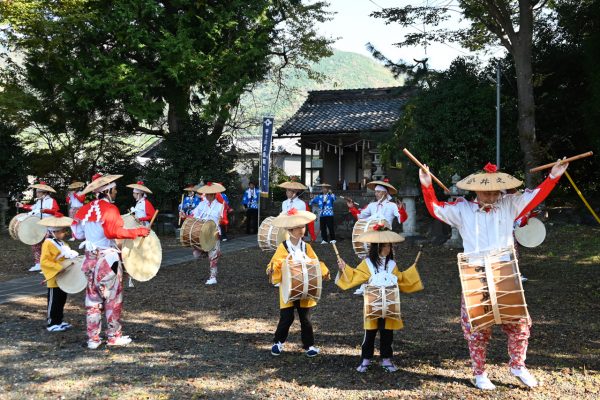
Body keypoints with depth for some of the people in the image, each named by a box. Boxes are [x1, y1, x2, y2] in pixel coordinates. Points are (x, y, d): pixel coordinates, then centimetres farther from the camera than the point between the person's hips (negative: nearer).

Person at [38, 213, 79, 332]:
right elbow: (44, 261, -24)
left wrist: (72, 256, 4)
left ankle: (59, 321, 26)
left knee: (61, 301, 16)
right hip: (54, 279, -9)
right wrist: (58, 268, -30)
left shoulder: (62, 243, 10)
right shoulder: (48, 244, -17)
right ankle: (51, 324, 8)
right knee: (53, 302, 0)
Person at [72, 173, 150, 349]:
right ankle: (114, 336, 14)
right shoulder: (110, 209, -14)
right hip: (107, 258, -7)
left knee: (93, 299, 12)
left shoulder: (85, 209, 7)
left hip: (90, 258, 7)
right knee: (112, 298, 6)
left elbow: (77, 233, 11)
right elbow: (115, 232, -26)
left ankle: (93, 338, 16)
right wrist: (138, 232, -20)